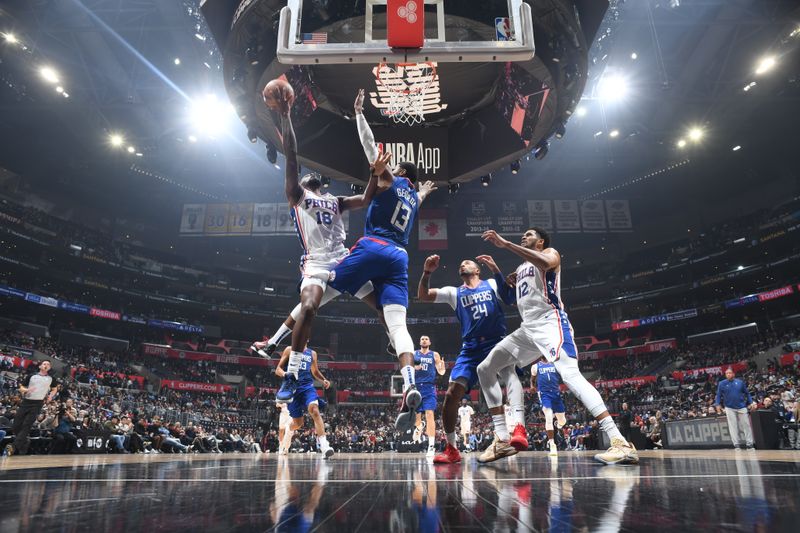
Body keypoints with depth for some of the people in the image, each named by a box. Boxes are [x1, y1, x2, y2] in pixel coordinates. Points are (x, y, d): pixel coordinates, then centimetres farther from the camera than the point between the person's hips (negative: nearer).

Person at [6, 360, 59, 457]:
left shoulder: (51, 379, 9)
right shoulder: (31, 376, 8)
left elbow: (55, 389, 23)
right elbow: (21, 387, 10)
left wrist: (51, 396, 3)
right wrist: (26, 390, -13)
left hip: (38, 403, -2)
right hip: (26, 401, 2)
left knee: (26, 425, -12)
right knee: (16, 425, 0)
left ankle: (14, 446, -13)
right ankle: (24, 442, 20)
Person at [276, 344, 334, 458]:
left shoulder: (312, 353, 14)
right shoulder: (289, 350, 6)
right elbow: (278, 369, 3)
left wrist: (323, 380, 6)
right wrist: (285, 374, -20)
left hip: (308, 387, 1)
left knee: (315, 410, -27)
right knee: (298, 423, 6)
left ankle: (324, 445, -35)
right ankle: (289, 431, 43)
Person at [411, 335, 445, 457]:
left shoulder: (435, 355, 8)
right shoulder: (413, 354, 10)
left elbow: (441, 372, 5)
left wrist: (442, 366, -18)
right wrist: (413, 368, -13)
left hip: (429, 388, -2)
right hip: (416, 387, 2)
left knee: (429, 414, -14)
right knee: (416, 414, 9)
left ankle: (431, 445, -13)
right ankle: (418, 428, 45)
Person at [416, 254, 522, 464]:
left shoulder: (492, 284, 12)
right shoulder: (454, 293, 15)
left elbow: (511, 293, -8)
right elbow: (423, 296, 4)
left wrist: (495, 269, -22)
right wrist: (427, 273, -14)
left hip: (497, 343, -2)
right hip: (470, 349, 3)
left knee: (510, 370, -34)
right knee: (451, 395, -6)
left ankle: (519, 428, -43)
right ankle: (451, 449, 9)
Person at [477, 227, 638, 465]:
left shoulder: (549, 252, 3)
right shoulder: (520, 268, 27)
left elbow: (546, 263, -23)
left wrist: (506, 244, -25)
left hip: (550, 322, -8)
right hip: (527, 327, 8)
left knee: (570, 374, -28)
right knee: (485, 369, 2)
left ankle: (621, 443, -28)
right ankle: (502, 440, 2)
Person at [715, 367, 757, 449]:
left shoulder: (740, 382, 2)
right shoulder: (722, 384, -1)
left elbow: (747, 393, 9)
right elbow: (719, 395, 1)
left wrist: (751, 403, 1)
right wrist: (717, 404, -10)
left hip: (742, 407, 1)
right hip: (729, 408, -1)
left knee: (746, 425, 4)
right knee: (733, 426, 0)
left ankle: (749, 443, 12)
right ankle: (736, 444, 5)